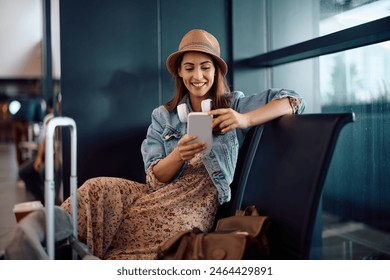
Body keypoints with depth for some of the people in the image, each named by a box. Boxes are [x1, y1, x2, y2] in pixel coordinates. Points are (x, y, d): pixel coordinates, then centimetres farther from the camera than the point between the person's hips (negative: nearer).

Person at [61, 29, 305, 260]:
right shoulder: (163, 116, 10)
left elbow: (294, 102, -7)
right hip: (162, 195, 3)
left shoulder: (235, 105, 4)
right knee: (97, 188, -25)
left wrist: (245, 120, -22)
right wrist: (179, 155, -21)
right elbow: (155, 178, 1)